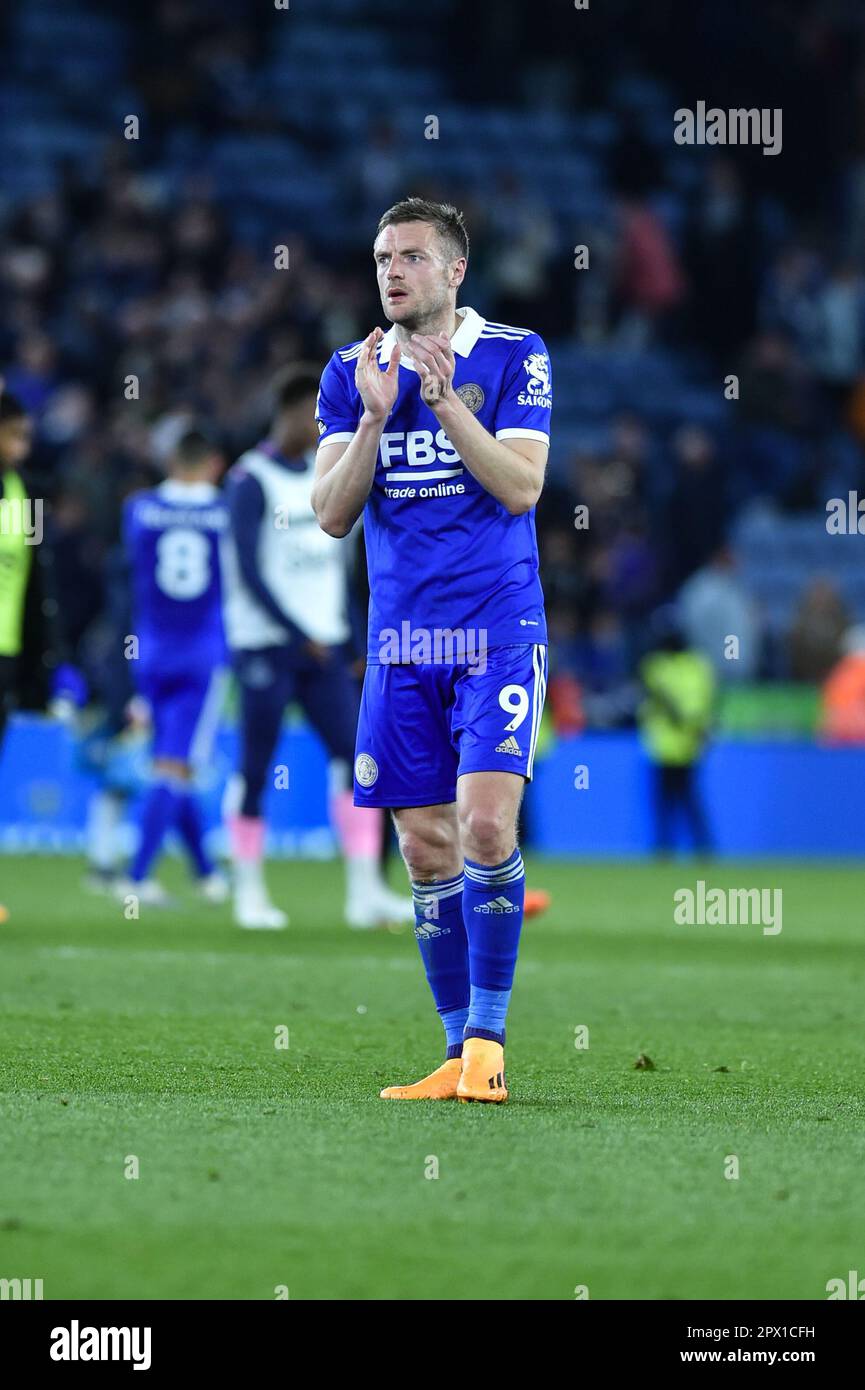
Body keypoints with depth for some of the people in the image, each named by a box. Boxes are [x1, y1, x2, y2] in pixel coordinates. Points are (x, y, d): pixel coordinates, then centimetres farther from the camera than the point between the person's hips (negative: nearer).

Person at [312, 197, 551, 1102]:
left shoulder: (514, 356, -1)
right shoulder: (351, 373, 8)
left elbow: (521, 487, -11)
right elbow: (332, 515, 1)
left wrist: (445, 401, -20)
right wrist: (374, 416, -12)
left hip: (497, 631, -4)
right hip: (401, 644, 4)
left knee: (485, 824, -17)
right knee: (426, 848, 3)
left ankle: (487, 1041, -7)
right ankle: (459, 1056, 10)